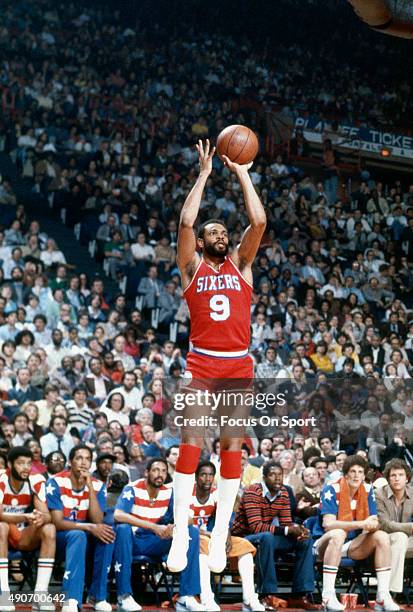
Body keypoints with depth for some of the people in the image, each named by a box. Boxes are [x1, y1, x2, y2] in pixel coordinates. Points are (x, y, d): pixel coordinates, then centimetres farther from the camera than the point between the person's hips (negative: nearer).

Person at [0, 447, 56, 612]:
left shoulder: (36, 481, -8)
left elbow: (46, 515, -14)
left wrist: (42, 518, -39)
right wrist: (25, 517, -45)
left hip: (25, 538, 3)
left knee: (49, 528, -24)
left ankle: (40, 594, -28)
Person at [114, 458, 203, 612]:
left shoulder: (169, 492, 2)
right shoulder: (132, 489, -12)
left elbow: (185, 518, -1)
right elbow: (118, 515, -29)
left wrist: (175, 526, -27)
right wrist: (154, 527, -34)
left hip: (155, 543, 4)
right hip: (133, 541, -4)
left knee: (192, 532, -14)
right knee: (123, 529, -38)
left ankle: (186, 597, -18)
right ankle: (124, 595, -31)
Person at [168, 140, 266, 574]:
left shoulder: (240, 265, 13)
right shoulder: (192, 267, 8)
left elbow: (258, 222, 0)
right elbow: (185, 223, -7)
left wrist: (241, 173, 3)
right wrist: (204, 174, -2)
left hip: (238, 366, 2)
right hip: (201, 364, -2)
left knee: (232, 446, 1)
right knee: (191, 442, -11)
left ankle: (220, 534, 5)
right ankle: (180, 534, -9)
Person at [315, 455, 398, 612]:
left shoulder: (367, 491, 0)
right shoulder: (331, 490, -15)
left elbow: (374, 522, -1)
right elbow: (328, 524, -27)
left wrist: (373, 525, -27)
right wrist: (361, 524, -35)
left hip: (352, 546, 5)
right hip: (326, 544, -5)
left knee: (382, 537, -17)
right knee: (338, 534, -37)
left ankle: (383, 597, -20)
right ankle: (328, 596, -39)